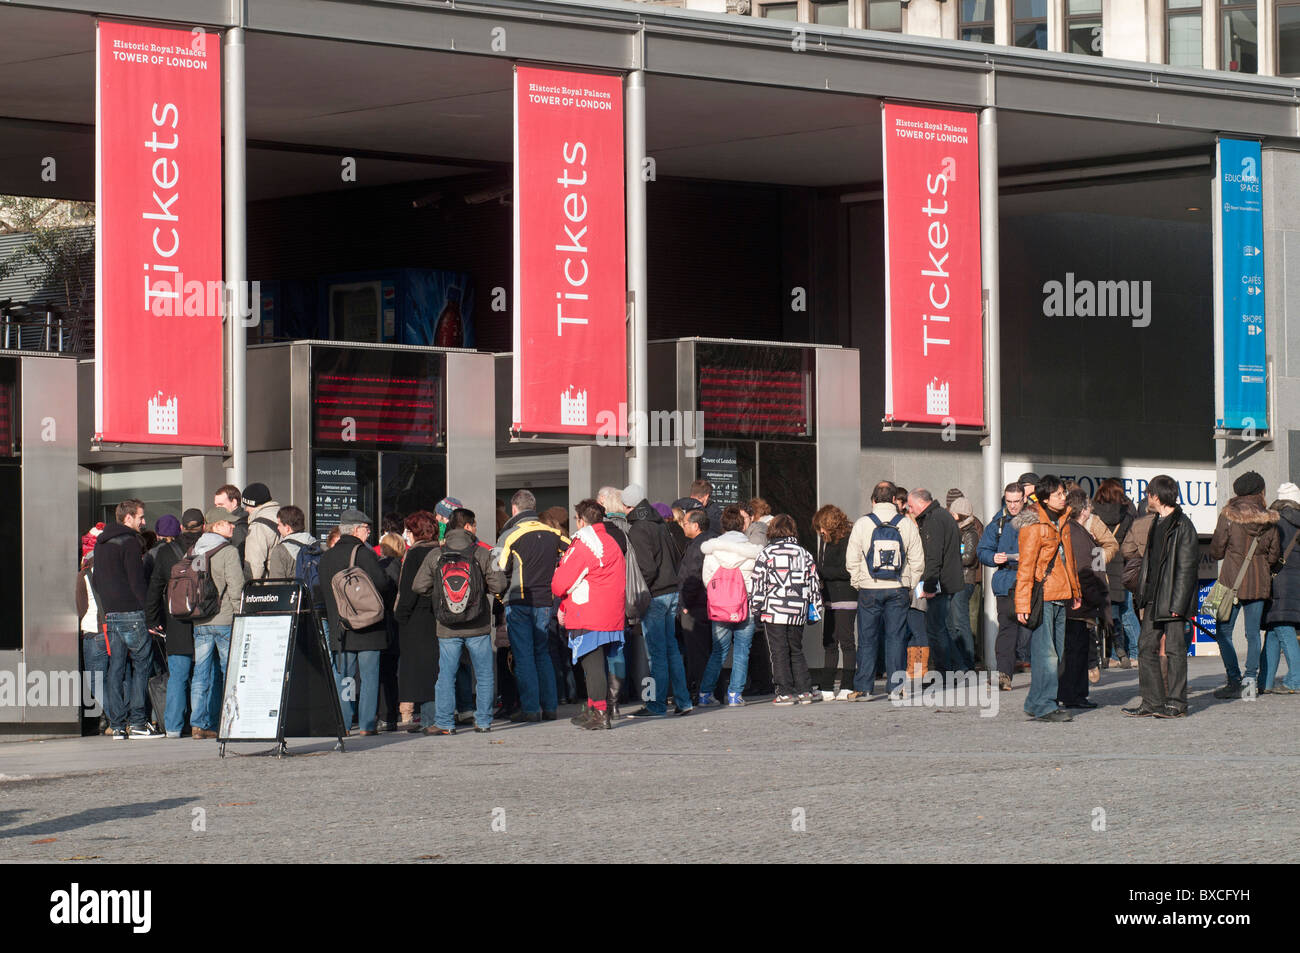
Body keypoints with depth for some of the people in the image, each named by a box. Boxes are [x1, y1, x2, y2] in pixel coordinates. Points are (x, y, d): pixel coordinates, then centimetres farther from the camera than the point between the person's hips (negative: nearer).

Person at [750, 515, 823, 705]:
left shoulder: (767, 553, -4)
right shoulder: (804, 554, 8)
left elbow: (758, 582, -5)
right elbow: (813, 583, 11)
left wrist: (755, 608, 2)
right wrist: (815, 609, 19)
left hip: (774, 611, -4)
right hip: (798, 611, 4)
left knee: (779, 652, 1)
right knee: (796, 651, 15)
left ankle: (786, 692, -2)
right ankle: (804, 690, 10)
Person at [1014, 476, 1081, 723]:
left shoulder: (1063, 521, 14)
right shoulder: (1033, 526, -12)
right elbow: (1025, 567, -13)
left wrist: (1074, 591, 26)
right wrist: (1023, 603, -16)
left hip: (1060, 597, 8)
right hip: (1041, 596, -8)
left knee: (1056, 652, 9)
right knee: (1045, 652, -10)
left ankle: (1036, 703, 15)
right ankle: (1044, 706, -8)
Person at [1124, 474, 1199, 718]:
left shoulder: (1181, 525, -12)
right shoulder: (1156, 523, 15)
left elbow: (1186, 568, -15)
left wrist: (1177, 603, -19)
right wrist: (1142, 594, 14)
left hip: (1172, 598, -9)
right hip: (1153, 597, 9)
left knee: (1174, 648, -3)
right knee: (1146, 646, 8)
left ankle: (1177, 703, 3)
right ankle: (1152, 701, 14)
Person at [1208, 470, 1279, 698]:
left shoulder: (1229, 515, -8)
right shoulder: (1268, 519, 0)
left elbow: (1216, 551, -5)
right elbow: (1274, 555, 8)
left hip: (1232, 579, -3)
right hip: (1260, 582, 4)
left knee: (1224, 631, 2)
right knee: (1253, 632, 10)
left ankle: (1234, 680, -5)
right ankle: (1251, 678, 2)